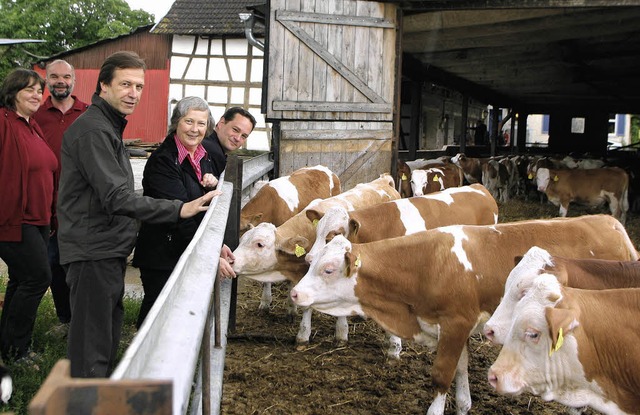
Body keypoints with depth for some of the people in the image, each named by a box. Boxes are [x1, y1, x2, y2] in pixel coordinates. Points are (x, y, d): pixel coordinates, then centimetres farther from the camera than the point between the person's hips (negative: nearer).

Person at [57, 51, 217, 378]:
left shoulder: (108, 127, 18)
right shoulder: (92, 130, -17)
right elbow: (117, 198, -25)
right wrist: (179, 210, -27)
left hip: (109, 250, 11)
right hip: (92, 253, -11)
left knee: (107, 337, 19)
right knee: (91, 351, -7)